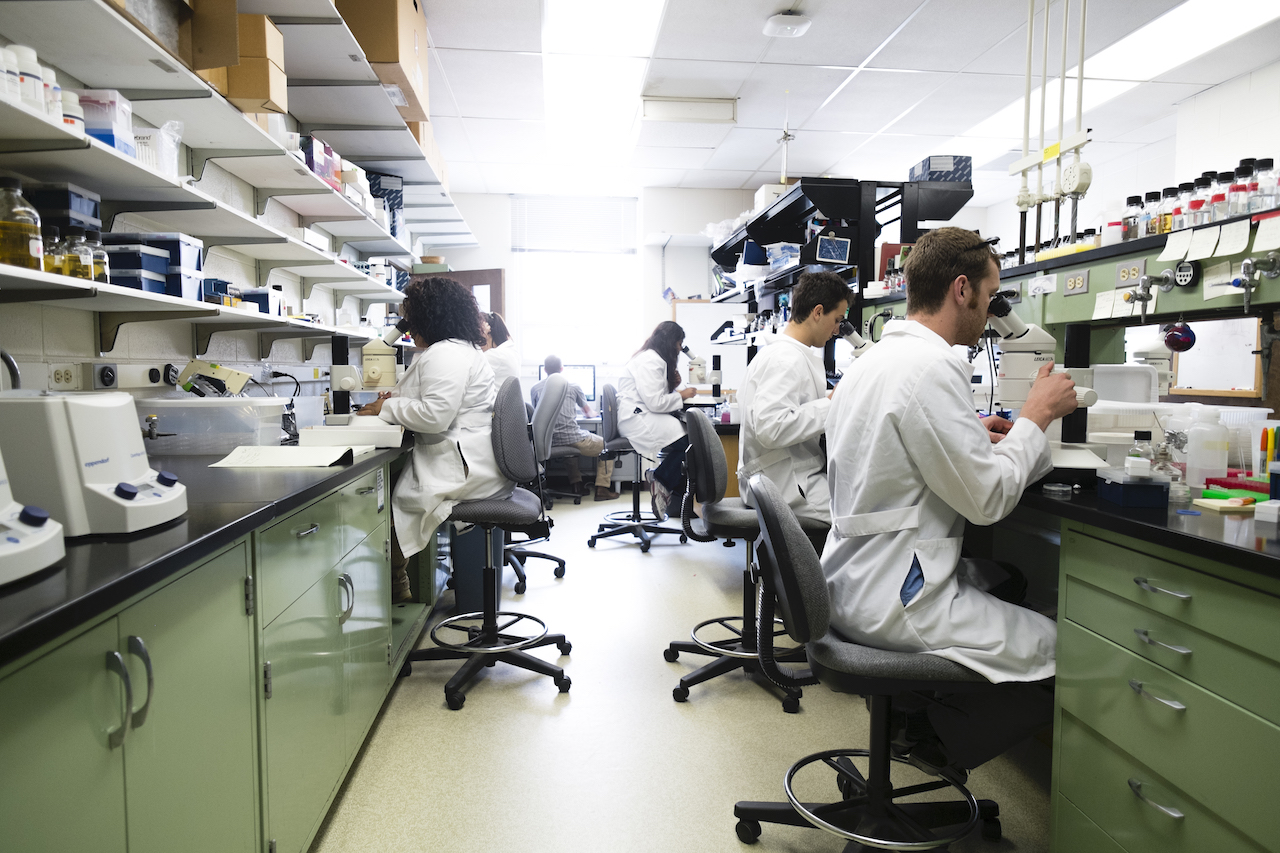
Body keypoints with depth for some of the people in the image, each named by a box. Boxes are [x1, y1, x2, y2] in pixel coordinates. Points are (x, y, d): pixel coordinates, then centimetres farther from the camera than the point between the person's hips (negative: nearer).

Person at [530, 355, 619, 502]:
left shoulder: (534, 389, 9)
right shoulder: (572, 386, 5)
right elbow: (587, 411, 22)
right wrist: (588, 414, 47)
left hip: (547, 444, 4)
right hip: (572, 439, -4)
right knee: (606, 445, 19)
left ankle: (576, 484, 29)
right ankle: (602, 489, 11)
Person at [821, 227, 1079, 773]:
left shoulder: (870, 362, 11)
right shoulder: (933, 368, -20)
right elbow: (989, 498, -17)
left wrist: (971, 436, 16)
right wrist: (1037, 416, -4)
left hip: (852, 583, 10)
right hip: (895, 601, -10)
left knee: (1010, 584, 26)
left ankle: (918, 711, 21)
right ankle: (934, 732, 11)